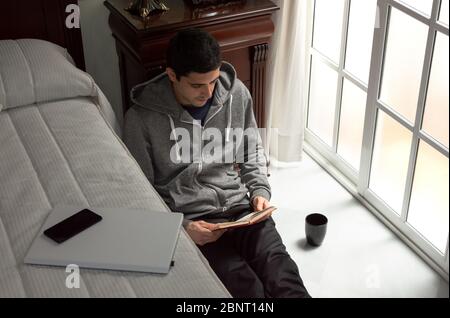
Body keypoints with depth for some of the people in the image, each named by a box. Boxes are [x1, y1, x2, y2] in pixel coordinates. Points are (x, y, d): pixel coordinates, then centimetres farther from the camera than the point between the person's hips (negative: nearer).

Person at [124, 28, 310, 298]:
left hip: (242, 207, 3)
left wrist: (260, 190, 1)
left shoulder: (237, 93, 1)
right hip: (189, 221, -3)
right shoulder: (142, 118, -10)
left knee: (284, 279, -24)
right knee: (247, 287, -28)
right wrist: (180, 227, -15)